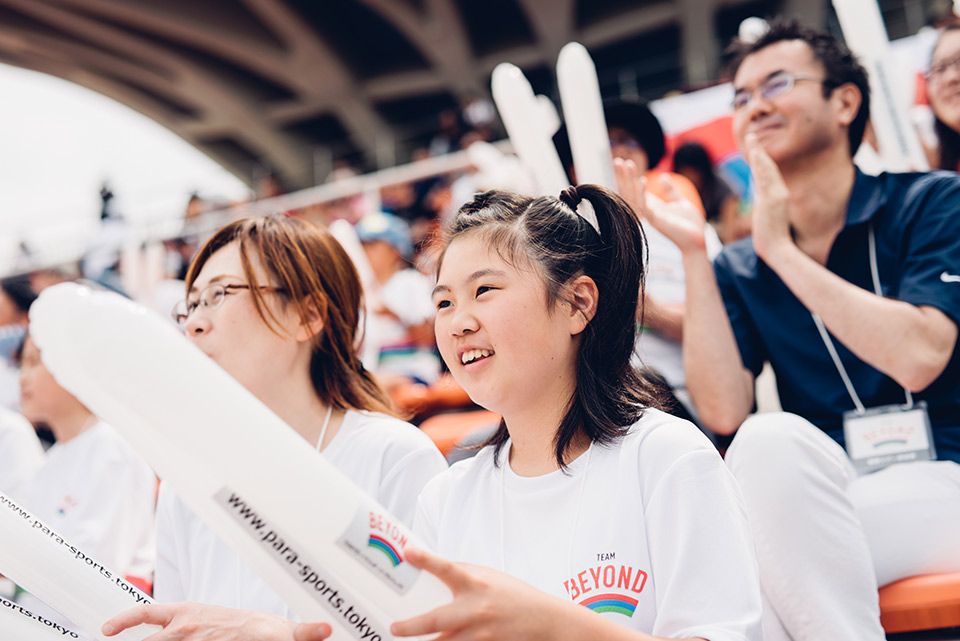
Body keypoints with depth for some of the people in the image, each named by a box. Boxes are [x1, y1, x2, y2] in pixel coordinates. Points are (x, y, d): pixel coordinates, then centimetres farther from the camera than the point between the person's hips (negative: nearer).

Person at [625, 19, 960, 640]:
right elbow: (725, 411, -3)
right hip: (831, 498, 3)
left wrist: (782, 250, -9)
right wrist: (695, 254, -5)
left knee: (774, 440, -31)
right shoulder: (741, 270, 12)